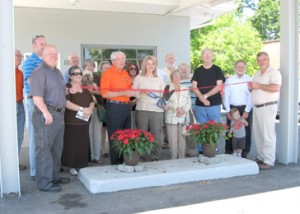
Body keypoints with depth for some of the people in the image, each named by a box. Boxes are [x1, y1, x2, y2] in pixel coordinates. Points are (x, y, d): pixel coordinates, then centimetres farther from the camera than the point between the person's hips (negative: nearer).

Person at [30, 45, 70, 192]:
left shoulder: (57, 72, 18)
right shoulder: (39, 72, -11)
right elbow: (37, 96, -20)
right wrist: (46, 112, -27)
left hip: (59, 114, 9)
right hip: (46, 115, -9)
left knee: (57, 148, 16)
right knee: (44, 149, -3)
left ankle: (55, 176, 28)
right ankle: (44, 183, 3)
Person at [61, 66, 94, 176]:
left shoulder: (85, 88, 16)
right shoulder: (67, 87, -4)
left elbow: (92, 101, 14)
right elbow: (67, 103, -17)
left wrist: (90, 108, -8)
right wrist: (82, 109, -22)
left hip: (84, 121, 6)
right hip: (71, 122, -6)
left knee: (83, 144, 6)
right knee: (72, 144, -3)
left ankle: (82, 165, 17)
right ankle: (72, 166, 8)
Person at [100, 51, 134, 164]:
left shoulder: (125, 73, 14)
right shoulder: (107, 74, -7)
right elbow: (104, 94, -16)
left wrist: (131, 92, 2)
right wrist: (123, 93, -19)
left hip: (126, 106, 7)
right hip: (114, 107, -7)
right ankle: (115, 163, 9)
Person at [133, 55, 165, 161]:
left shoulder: (159, 80, 15)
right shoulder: (138, 78, 9)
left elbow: (164, 95, 13)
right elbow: (134, 94, 3)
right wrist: (142, 92, -13)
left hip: (157, 110, 1)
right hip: (142, 110, -1)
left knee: (156, 135, -1)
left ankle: (155, 157, 9)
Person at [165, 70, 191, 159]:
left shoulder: (185, 89, 14)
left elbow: (189, 103, 9)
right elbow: (166, 104, -4)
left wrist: (184, 110, -8)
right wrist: (176, 109, -13)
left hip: (183, 118, 2)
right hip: (171, 118, -2)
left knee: (182, 138, 1)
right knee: (173, 139, -3)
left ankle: (182, 157, 8)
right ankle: (174, 157, 5)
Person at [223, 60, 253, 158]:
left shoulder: (249, 80, 0)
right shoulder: (229, 80, 5)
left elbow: (251, 97, -6)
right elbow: (226, 96, 2)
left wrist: (247, 111, -12)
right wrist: (228, 111, -4)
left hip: (246, 109, -1)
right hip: (232, 108, 1)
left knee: (247, 130, 4)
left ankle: (245, 152, 13)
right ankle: (228, 151, 13)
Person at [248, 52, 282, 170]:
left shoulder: (273, 72, -7)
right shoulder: (257, 74, 19)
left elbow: (276, 88, -23)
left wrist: (259, 86, -18)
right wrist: (251, 87, 3)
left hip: (268, 107, -8)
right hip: (256, 107, 8)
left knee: (267, 134, -8)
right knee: (257, 133, 11)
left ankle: (269, 161, -3)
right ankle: (261, 157, 21)